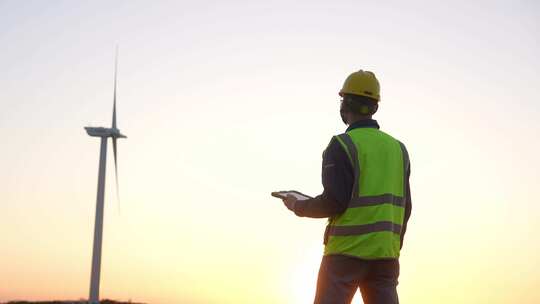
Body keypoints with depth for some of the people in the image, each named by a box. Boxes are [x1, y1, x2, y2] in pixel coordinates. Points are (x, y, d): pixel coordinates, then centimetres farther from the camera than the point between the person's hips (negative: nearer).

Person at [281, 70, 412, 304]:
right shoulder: (398, 148, 11)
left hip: (347, 251, -5)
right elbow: (404, 208, 13)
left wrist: (298, 206, 3)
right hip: (386, 254, 5)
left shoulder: (342, 145, -7)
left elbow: (334, 202, -14)